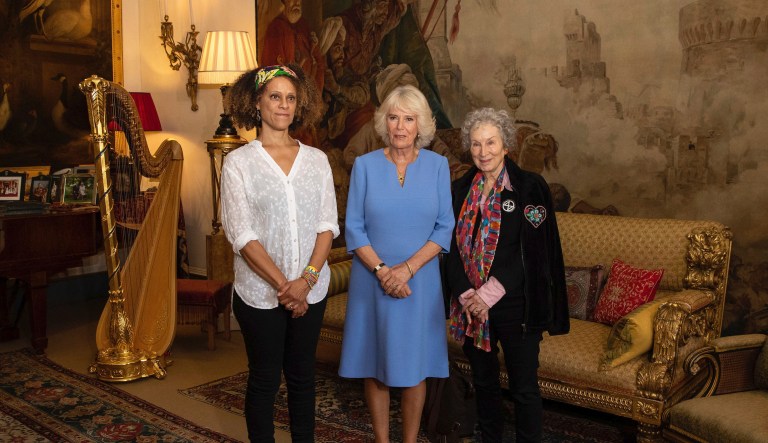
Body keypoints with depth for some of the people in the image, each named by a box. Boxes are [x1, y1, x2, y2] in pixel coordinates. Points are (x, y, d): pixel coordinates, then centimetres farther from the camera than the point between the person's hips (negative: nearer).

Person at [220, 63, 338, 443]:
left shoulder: (316, 159, 5)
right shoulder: (238, 162, -4)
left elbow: (327, 224, 0)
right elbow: (242, 234, -10)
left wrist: (307, 279, -13)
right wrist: (283, 285, -16)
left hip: (311, 290, 3)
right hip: (260, 291, -2)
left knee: (302, 375, 14)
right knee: (264, 379, 9)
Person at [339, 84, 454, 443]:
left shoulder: (437, 165, 0)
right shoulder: (365, 165, -2)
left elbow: (445, 228, -2)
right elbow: (354, 229, -3)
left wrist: (407, 268, -13)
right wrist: (382, 270, -15)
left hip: (421, 280, 0)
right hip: (371, 281, 0)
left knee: (414, 364, 9)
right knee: (375, 363, 8)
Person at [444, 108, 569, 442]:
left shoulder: (530, 186, -6)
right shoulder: (460, 190, 6)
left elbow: (532, 250, -12)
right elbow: (452, 248, 4)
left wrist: (489, 294, -16)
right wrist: (466, 295, -10)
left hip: (515, 305, -4)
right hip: (471, 305, 4)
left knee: (523, 387, 4)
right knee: (483, 380, 17)